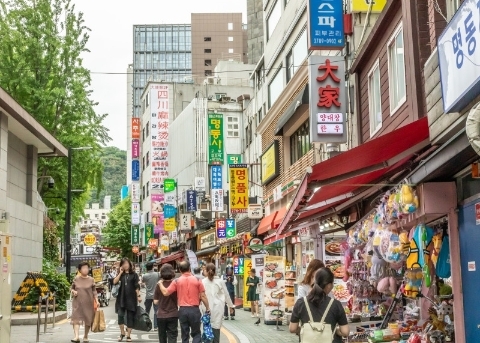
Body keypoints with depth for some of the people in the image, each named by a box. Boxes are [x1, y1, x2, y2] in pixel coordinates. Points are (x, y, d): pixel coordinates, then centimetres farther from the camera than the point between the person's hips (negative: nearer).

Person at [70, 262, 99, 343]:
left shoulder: (91, 280, 2)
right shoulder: (76, 279, 3)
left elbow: (94, 291, 5)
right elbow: (71, 288, 13)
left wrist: (97, 301, -4)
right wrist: (73, 291, -10)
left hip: (88, 303, 1)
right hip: (77, 302, 0)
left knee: (88, 320, 7)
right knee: (76, 318, -16)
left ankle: (85, 336, 25)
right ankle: (77, 336, -24)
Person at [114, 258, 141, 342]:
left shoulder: (134, 274, 1)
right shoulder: (121, 274, 9)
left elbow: (137, 286, 0)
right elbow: (114, 282, -6)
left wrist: (138, 296, -5)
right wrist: (120, 273, -8)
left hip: (131, 298, -2)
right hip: (121, 298, 2)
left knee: (130, 317, 3)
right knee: (120, 315, -8)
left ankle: (128, 335, 11)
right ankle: (122, 333, 10)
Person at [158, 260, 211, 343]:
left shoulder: (177, 281, -2)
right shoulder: (197, 280, -3)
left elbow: (165, 292, -4)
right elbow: (203, 296, -2)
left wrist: (160, 283, 13)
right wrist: (207, 308, 10)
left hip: (183, 310, 1)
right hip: (194, 309, -1)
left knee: (185, 335, 11)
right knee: (196, 334, 10)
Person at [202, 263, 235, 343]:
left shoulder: (203, 282, 0)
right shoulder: (220, 281, 3)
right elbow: (226, 294, 9)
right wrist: (231, 305, 20)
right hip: (217, 307, 0)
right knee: (216, 328, -1)